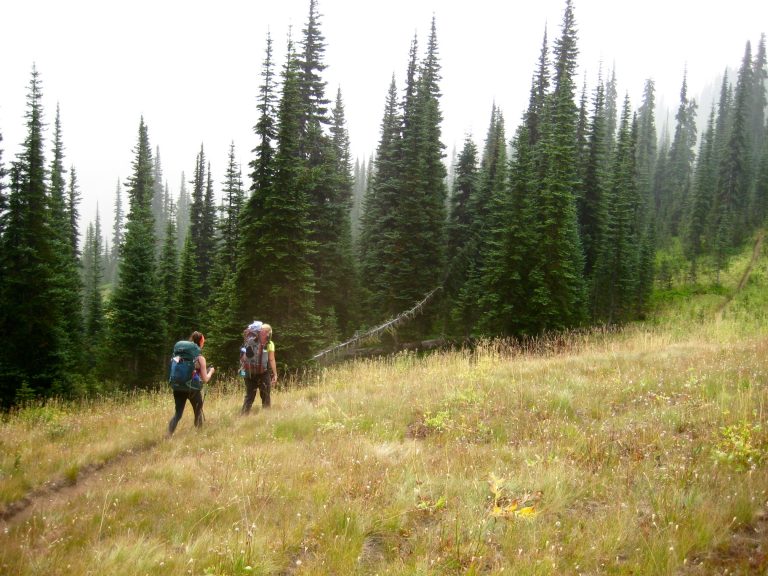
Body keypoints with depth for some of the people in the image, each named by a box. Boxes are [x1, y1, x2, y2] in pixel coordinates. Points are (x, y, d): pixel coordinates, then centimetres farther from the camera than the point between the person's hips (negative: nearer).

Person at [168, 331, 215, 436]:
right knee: (198, 412, 20)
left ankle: (168, 436, -12)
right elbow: (205, 379, -7)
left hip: (178, 387, 4)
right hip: (193, 389, -3)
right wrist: (211, 371, 13)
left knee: (178, 413, 6)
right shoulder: (200, 358, -7)